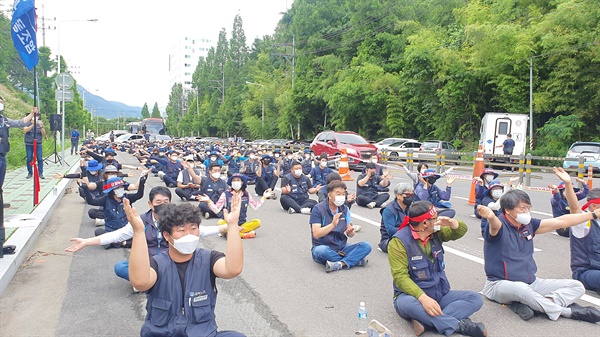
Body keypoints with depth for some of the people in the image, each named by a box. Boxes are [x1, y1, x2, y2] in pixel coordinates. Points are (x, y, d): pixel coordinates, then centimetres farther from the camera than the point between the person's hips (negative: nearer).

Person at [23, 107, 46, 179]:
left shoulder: (40, 123, 7)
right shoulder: (28, 123, 2)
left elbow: (44, 134, 2)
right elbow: (25, 130, -15)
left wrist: (41, 127, -15)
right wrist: (33, 125, -25)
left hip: (38, 144, 1)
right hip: (29, 144, -1)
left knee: (40, 159, -5)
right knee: (29, 159, 2)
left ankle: (40, 173, 0)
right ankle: (30, 173, 12)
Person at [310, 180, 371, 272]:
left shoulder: (345, 209, 8)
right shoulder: (318, 209, -8)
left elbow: (351, 234, 6)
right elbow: (316, 234, -17)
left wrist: (350, 232, -19)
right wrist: (332, 224, -30)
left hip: (341, 249, 5)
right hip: (324, 248, -4)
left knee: (366, 246, -15)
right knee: (321, 250, -39)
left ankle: (340, 264, -31)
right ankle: (355, 259, -20)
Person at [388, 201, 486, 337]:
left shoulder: (436, 233, 4)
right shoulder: (399, 242, -16)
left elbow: (461, 230, 13)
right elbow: (400, 277, -22)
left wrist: (452, 223, -12)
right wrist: (422, 297, -37)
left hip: (439, 294, 6)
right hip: (414, 295, -6)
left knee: (475, 299, -12)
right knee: (407, 303, -39)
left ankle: (426, 321, -30)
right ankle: (460, 325, -28)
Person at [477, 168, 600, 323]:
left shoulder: (528, 225, 6)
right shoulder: (500, 225, -15)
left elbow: (561, 221, 12)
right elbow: (495, 225, -40)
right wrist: (490, 216, -66)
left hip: (531, 283, 8)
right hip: (501, 284, -8)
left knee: (577, 287, 0)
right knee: (521, 288, -41)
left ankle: (527, 304, -24)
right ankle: (567, 311, -16)